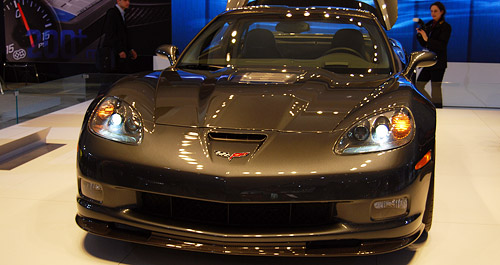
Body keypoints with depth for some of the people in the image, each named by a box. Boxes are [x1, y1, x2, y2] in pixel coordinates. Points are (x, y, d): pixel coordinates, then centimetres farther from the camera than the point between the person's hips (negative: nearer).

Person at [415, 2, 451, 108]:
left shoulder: (445, 27, -6)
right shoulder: (429, 25, 14)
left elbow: (442, 45, -17)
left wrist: (427, 39, -25)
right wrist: (420, 34, 0)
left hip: (438, 63, -8)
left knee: (435, 88, -7)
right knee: (418, 85, 7)